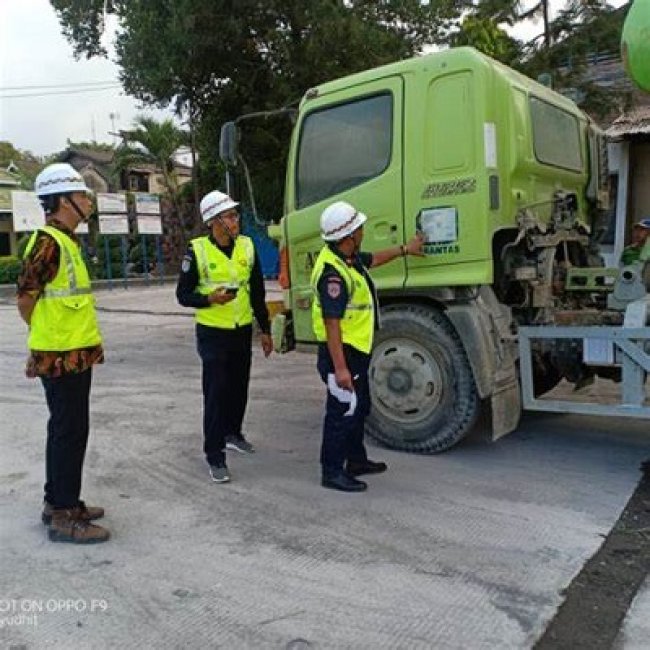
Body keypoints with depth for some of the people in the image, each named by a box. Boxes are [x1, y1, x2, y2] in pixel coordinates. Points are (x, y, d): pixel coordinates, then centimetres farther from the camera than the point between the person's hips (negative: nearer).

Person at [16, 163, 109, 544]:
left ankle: (58, 502, 29)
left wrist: (87, 338, 14)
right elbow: (26, 298, -16)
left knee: (66, 429, 16)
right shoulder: (49, 242, -16)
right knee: (69, 432, -3)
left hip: (76, 356, 10)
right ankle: (64, 517, 7)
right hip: (61, 358, -10)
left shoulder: (67, 241, 14)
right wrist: (50, 340, -4)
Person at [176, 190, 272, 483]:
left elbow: (258, 292, 10)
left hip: (242, 331, 5)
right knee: (216, 393, -4)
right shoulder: (197, 251, -10)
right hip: (213, 333, -5)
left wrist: (265, 330, 11)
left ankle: (232, 433, 40)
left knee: (239, 387, 16)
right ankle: (215, 457, 5)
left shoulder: (247, 247, 3)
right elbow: (183, 295, -5)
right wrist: (210, 299, -25)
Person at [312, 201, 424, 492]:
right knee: (342, 411, -2)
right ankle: (332, 471, 11)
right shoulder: (333, 272, -26)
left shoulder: (348, 257, 6)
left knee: (359, 406, 21)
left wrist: (404, 249, 38)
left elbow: (373, 259, 30)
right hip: (342, 351, -11)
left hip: (357, 349, 11)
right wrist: (339, 368, -29)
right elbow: (331, 323, -28)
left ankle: (356, 460, 37)